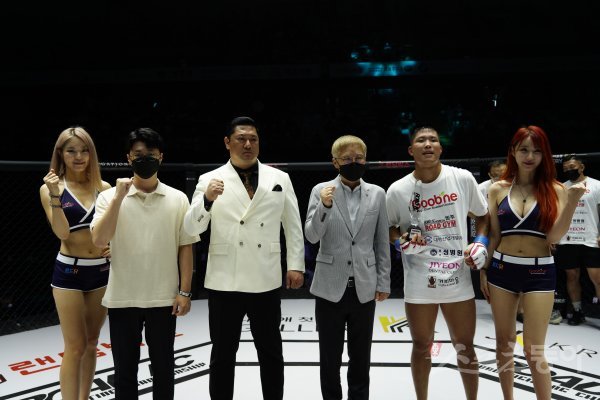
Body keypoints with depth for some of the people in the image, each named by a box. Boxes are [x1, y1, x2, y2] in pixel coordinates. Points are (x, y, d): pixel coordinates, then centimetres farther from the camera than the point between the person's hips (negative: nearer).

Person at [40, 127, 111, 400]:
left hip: (102, 270, 4)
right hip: (69, 272, -3)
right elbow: (62, 233, -14)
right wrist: (55, 196, -22)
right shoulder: (50, 188, -4)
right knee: (75, 347, 0)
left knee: (91, 343, 14)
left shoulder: (103, 187, 3)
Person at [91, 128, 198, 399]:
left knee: (163, 368, 13)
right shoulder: (110, 196, -1)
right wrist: (119, 197, -18)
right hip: (122, 299, 1)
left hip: (163, 299, 0)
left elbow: (185, 247, 1)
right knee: (124, 370, 14)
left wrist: (185, 291, -3)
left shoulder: (178, 199, 0)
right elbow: (99, 240, -13)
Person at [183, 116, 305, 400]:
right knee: (223, 353, 11)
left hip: (266, 280, 1)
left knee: (271, 351, 15)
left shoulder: (280, 179, 5)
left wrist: (296, 265, 2)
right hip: (224, 281, -1)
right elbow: (192, 228, -6)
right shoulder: (210, 180, 0)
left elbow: (293, 225, 7)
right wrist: (207, 200, -23)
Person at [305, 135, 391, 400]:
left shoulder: (377, 193, 2)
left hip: (364, 287, 1)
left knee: (361, 357, 14)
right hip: (330, 287, -1)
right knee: (329, 357, 11)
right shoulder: (321, 190, -3)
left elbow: (382, 242, 5)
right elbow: (312, 236, -9)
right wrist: (324, 206, -25)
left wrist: (383, 282, 5)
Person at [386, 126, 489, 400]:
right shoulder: (398, 190, -4)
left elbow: (482, 216, 12)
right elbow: (387, 227, 9)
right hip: (419, 281, 0)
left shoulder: (463, 178, -3)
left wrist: (480, 242, -3)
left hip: (458, 278, 1)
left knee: (464, 347, 12)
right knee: (421, 346, 13)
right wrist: (401, 241, -10)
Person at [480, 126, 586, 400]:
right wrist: (483, 270, 5)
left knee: (533, 350, -2)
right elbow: (492, 234, 6)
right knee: (504, 342, 14)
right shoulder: (498, 189, 2)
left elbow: (554, 237, -10)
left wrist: (572, 201, -20)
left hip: (539, 272, -2)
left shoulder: (555, 190, -1)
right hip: (502, 269, 2)